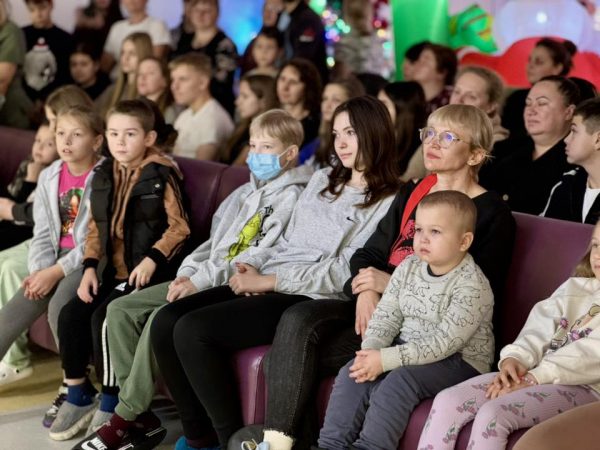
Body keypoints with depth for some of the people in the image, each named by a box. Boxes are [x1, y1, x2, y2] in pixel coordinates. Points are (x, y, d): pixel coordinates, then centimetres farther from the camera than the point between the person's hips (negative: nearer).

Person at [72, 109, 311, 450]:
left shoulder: (290, 196, -5)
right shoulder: (244, 193, 22)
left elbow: (261, 255, -15)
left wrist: (201, 280, -19)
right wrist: (187, 273, 1)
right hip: (204, 280, 9)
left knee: (162, 318, -30)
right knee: (120, 310, -6)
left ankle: (125, 418, -17)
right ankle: (140, 414, -7)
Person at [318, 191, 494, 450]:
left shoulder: (472, 286, -20)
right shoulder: (408, 267, 2)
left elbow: (443, 343, -25)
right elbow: (385, 316, 2)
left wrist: (386, 360, -27)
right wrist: (370, 351, -18)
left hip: (459, 361, -6)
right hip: (408, 350, 7)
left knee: (399, 381, -31)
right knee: (352, 373, -13)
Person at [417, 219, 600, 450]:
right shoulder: (574, 286, 21)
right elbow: (540, 327, 9)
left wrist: (534, 378, -17)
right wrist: (515, 358, -11)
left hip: (581, 386, -6)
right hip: (533, 374, 7)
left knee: (492, 414, -29)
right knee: (447, 401, -12)